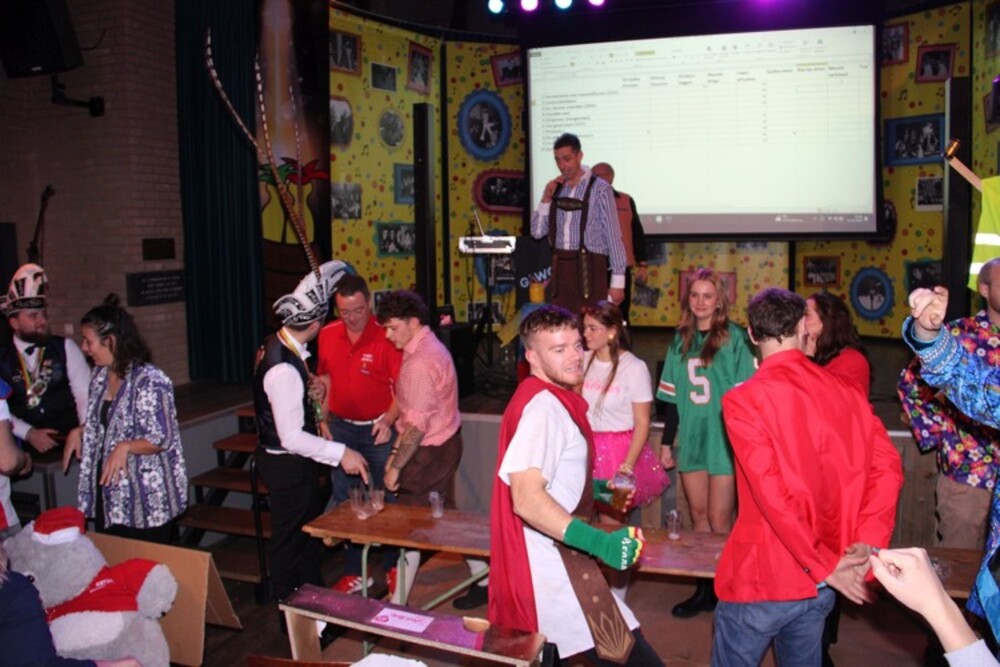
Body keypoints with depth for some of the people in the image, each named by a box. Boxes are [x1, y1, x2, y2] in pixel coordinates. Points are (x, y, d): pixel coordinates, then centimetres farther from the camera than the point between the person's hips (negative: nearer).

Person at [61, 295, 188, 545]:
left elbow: (163, 439, -16)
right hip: (108, 496, 8)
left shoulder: (149, 381, -17)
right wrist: (79, 431, 6)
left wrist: (125, 447, -28)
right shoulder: (100, 375, 8)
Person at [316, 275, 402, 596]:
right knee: (345, 502, 13)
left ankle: (393, 567, 24)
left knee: (386, 499, 6)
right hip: (341, 427, 5)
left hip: (378, 428, -5)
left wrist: (389, 419, -25)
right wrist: (323, 421, 6)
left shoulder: (385, 337, -15)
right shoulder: (327, 335, 1)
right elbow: (326, 380, 11)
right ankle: (354, 572, 28)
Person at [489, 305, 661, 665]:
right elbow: (527, 499, -29)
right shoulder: (543, 406, -19)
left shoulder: (549, 399, 13)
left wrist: (595, 489, 26)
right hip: (552, 571, -11)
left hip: (548, 562, 11)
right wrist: (600, 543, -34)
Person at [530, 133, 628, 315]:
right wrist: (546, 199, -1)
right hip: (560, 268, 5)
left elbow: (613, 235, -6)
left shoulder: (599, 189, -5)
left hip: (589, 267, -5)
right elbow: (537, 232, 11)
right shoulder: (556, 189, 11)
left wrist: (617, 281, -9)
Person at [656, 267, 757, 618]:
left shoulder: (735, 338, -6)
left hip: (724, 440, -5)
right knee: (698, 516, 11)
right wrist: (667, 442, 13)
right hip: (691, 439, 5)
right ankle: (704, 588, 22)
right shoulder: (680, 339, 10)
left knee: (719, 520, -1)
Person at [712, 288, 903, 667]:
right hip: (818, 584, 5)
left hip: (762, 579, -5)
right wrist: (867, 542, -7)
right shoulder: (845, 390, 1)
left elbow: (773, 493, -20)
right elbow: (887, 466, -3)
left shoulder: (743, 400, -14)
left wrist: (825, 565, -12)